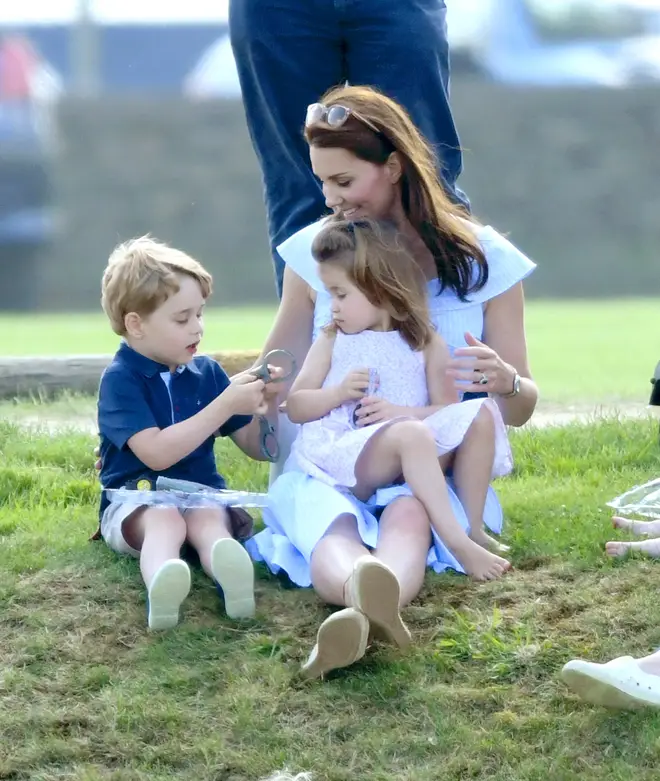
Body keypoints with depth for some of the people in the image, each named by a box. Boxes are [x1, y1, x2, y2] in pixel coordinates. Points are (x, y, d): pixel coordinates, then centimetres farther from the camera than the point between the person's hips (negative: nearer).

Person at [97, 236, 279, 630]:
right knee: (164, 519, -37)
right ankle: (161, 585, -72)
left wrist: (267, 405, -6)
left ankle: (231, 578, -69)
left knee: (208, 519, -32)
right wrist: (226, 405, -21)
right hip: (136, 499, -3)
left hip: (201, 494, 3)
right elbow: (157, 453, -20)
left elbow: (257, 448, 16)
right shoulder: (120, 379, -6)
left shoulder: (206, 372, 11)